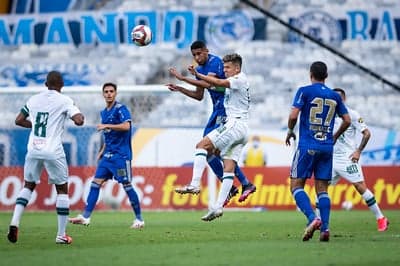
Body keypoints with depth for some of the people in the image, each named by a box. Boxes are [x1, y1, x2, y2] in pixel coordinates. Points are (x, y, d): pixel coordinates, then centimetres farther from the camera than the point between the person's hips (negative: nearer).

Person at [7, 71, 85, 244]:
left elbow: (19, 120, 15)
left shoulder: (34, 99, 9)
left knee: (28, 186, 19)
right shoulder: (64, 101, -4)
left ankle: (14, 222, -2)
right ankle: (61, 235, 9)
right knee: (62, 189, 9)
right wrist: (81, 116, 8)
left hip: (33, 150, 4)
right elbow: (79, 121, -15)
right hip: (53, 151, -4)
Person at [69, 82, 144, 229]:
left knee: (127, 186, -6)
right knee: (96, 182, 1)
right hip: (108, 155, 8)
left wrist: (106, 126, -24)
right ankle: (85, 217, 0)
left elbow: (126, 126, -25)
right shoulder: (104, 113, 16)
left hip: (121, 155, -8)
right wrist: (102, 151, 21)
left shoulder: (120, 109, -8)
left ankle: (139, 219, 4)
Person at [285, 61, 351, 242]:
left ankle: (312, 218, -21)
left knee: (296, 186, 0)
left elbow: (293, 115, -12)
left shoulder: (304, 91, -3)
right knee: (322, 189, 7)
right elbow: (347, 120, 12)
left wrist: (290, 131, 7)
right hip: (327, 147, 4)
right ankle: (324, 228, -6)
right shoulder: (334, 96, 10)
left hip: (307, 146, -4)